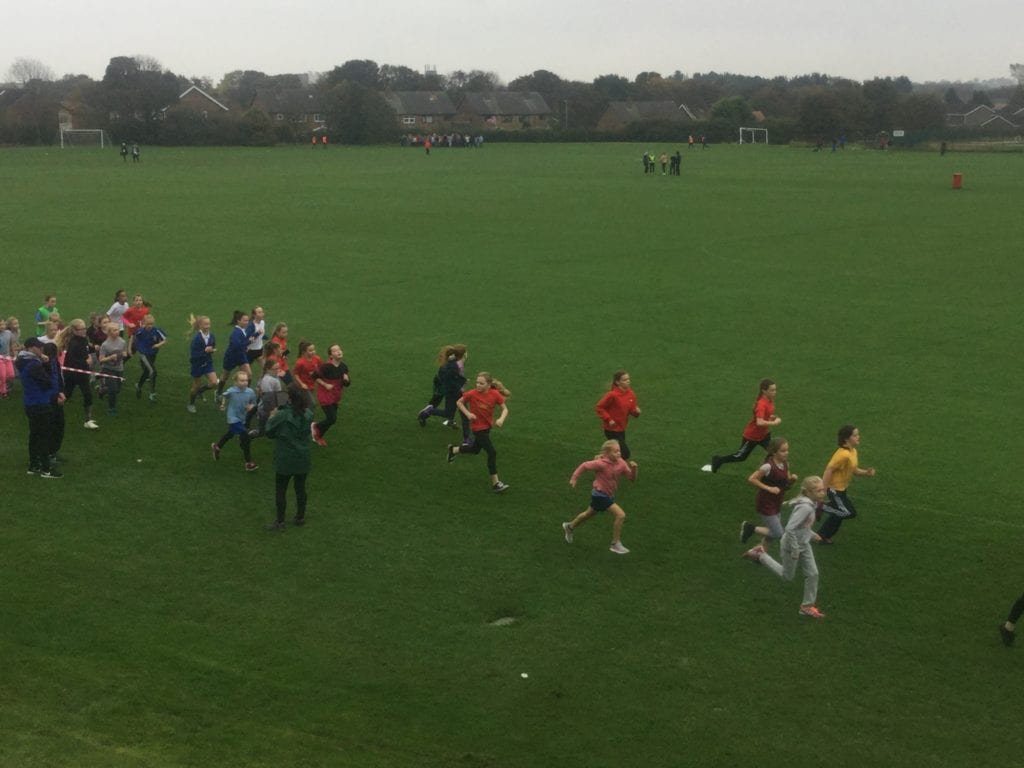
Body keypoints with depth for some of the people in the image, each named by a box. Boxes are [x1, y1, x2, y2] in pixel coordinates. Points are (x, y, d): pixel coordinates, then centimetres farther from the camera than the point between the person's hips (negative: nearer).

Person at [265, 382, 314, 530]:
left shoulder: (282, 415, -22)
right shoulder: (308, 414, -7)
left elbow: (269, 433, -10)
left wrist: (272, 417, 8)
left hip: (285, 460, -4)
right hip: (302, 459, 4)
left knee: (280, 490, 9)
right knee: (300, 488, 18)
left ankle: (280, 522, 16)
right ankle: (300, 517, 31)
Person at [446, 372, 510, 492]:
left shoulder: (495, 394, -15)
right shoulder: (472, 394, -21)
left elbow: (505, 409, -7)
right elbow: (459, 402, -5)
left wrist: (501, 419, -26)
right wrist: (468, 413, -18)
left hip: (488, 425, 5)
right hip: (478, 427, -5)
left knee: (475, 449, 25)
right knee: (492, 453, -11)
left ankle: (453, 450, 51)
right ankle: (495, 483, -4)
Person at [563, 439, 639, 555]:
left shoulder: (621, 463, -9)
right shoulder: (602, 464, -26)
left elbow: (632, 477, -6)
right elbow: (584, 466, -16)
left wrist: (633, 468, -25)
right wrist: (574, 478, -12)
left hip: (608, 495, 8)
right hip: (600, 494, -8)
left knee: (589, 514, 28)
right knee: (620, 515, -17)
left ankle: (570, 527, 52)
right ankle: (616, 544, -6)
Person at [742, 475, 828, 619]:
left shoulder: (811, 503, -3)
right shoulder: (805, 507, -33)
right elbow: (790, 528, -35)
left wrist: (812, 535, 10)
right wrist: (795, 551, -27)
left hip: (804, 545, 8)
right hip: (792, 545, -8)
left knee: (812, 574, 7)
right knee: (787, 576, 14)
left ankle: (807, 605, 21)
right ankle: (760, 555, 26)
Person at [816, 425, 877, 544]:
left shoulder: (853, 451, 3)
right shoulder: (843, 454, -28)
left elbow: (853, 470, 14)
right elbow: (829, 469, -27)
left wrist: (866, 473, -5)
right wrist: (823, 490, -27)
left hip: (841, 488, 10)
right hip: (835, 488, -10)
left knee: (838, 514, 18)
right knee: (850, 512, -7)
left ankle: (822, 536, 33)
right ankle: (821, 507, 3)